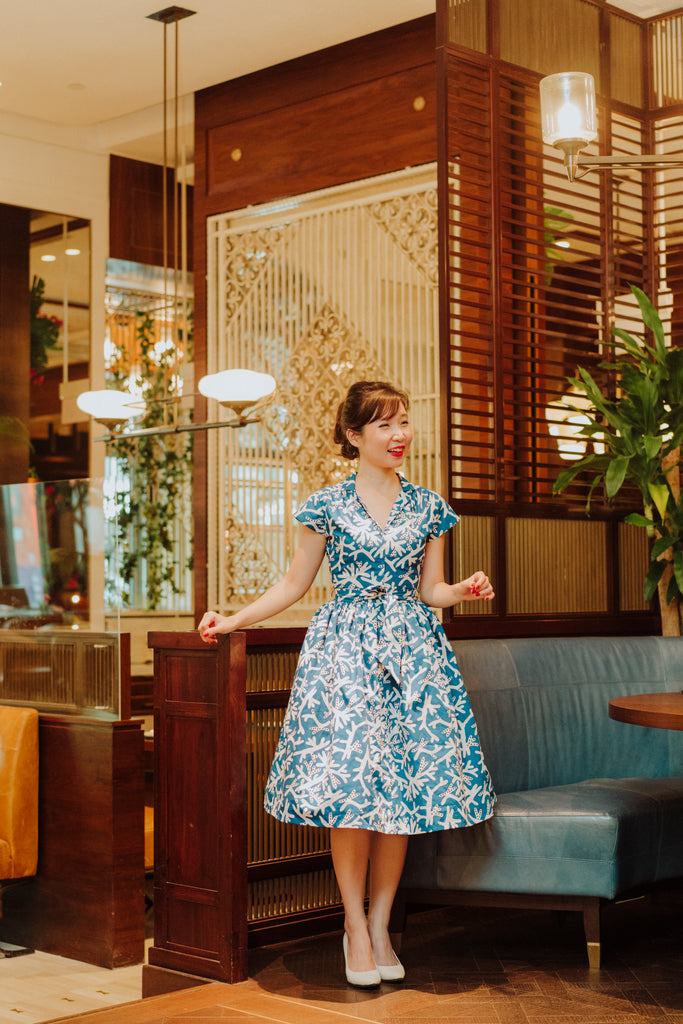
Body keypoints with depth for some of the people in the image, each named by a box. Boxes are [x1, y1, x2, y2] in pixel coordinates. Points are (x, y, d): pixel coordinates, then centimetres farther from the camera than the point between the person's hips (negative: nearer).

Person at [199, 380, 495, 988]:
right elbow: (295, 584, 10)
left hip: (411, 650, 2)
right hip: (345, 648, -2)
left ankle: (380, 925, 11)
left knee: (402, 786, -2)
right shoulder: (327, 505, 4)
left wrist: (465, 591, -8)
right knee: (349, 781, -10)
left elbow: (430, 589, 13)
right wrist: (233, 621, 3)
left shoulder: (428, 507, 9)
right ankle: (355, 926, 5)